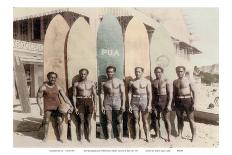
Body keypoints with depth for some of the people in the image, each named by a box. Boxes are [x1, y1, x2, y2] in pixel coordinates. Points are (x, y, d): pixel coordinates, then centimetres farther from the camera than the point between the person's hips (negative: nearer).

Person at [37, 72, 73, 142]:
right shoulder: (43, 87, -3)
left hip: (57, 106, 2)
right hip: (48, 107, -2)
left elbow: (64, 97, 3)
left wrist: (70, 105, -8)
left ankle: (60, 137, 5)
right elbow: (38, 98, 0)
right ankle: (45, 137, 9)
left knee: (60, 121, -7)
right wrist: (41, 108, -11)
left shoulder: (58, 87, 5)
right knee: (46, 121, -11)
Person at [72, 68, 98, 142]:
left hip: (89, 101, 1)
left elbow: (95, 95, 7)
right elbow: (74, 96, 4)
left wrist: (95, 105, 0)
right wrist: (75, 107, -2)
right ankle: (81, 137, 8)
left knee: (88, 121, 6)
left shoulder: (91, 83, 6)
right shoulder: (76, 84, 4)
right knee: (82, 121, 0)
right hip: (80, 102, -1)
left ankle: (89, 137, 15)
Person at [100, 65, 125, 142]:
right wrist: (102, 106, 1)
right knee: (109, 121, 3)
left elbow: (123, 93, -1)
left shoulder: (120, 81, 2)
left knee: (119, 121, 2)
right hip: (107, 102, 1)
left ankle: (120, 137, 13)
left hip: (117, 101, -1)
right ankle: (109, 137, 11)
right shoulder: (104, 83, 7)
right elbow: (102, 94, 7)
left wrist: (123, 105, -9)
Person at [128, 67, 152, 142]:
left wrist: (149, 105, -7)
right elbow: (130, 93, 7)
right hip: (135, 101, 2)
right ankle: (137, 137, 13)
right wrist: (129, 105, 2)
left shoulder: (147, 81, 2)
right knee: (136, 120, 5)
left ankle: (147, 137, 10)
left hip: (144, 100, -2)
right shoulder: (132, 82, 6)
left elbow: (149, 94, 0)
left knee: (145, 120, 2)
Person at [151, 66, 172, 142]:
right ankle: (158, 136, 20)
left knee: (166, 119, -2)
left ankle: (169, 137, 7)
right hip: (155, 101, 4)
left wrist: (169, 104, -14)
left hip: (164, 100, -4)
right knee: (156, 119, 8)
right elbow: (152, 94, 12)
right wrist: (152, 104, 8)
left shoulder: (166, 81, -5)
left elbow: (170, 93, -8)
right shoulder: (153, 82, 8)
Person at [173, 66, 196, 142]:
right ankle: (179, 135, 21)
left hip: (187, 100, -4)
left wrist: (193, 103, -10)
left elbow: (193, 92, -4)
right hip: (178, 101, 4)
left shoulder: (188, 80, -5)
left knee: (191, 119, 0)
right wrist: (173, 102, 11)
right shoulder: (175, 82, 9)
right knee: (180, 119, 12)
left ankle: (193, 136, 10)